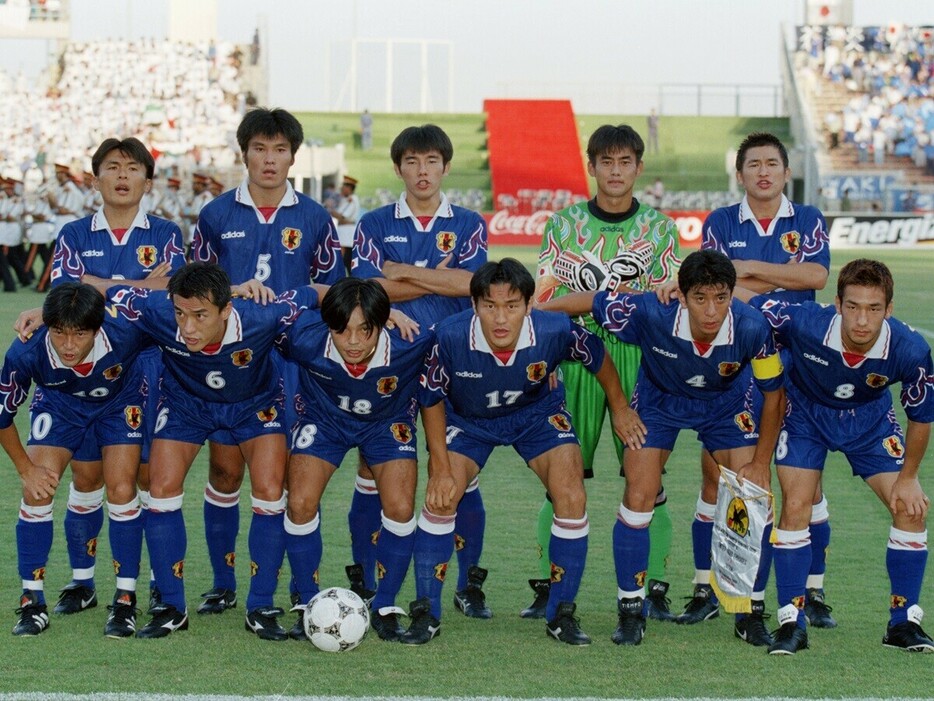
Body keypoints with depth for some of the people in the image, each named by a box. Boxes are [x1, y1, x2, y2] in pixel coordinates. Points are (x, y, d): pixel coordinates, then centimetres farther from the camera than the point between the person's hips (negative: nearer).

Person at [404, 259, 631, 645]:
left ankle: (561, 614, 2)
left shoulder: (555, 331, -34)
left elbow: (598, 358, -10)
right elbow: (432, 398, -16)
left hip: (537, 414, 1)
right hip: (467, 418, 0)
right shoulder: (450, 337, -35)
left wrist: (620, 409, 4)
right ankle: (425, 614, 0)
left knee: (572, 498, -13)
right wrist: (441, 468, -15)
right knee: (440, 496, -15)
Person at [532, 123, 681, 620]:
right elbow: (543, 295, 6)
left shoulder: (658, 227, 10)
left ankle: (653, 588, 2)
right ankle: (548, 585, 4)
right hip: (575, 354, 0)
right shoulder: (564, 224, 9)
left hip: (638, 355, 0)